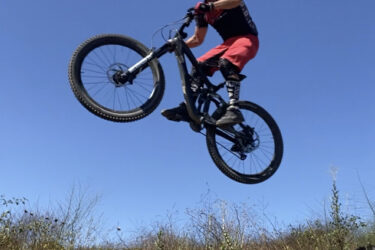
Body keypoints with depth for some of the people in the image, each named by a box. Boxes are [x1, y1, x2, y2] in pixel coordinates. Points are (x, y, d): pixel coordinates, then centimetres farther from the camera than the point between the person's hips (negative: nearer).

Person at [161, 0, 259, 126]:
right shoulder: (202, 11, 11)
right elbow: (197, 39, 13)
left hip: (247, 38, -7)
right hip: (228, 43, 7)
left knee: (226, 62, -34)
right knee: (199, 65, -10)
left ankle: (234, 110, -42)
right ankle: (187, 108, -12)